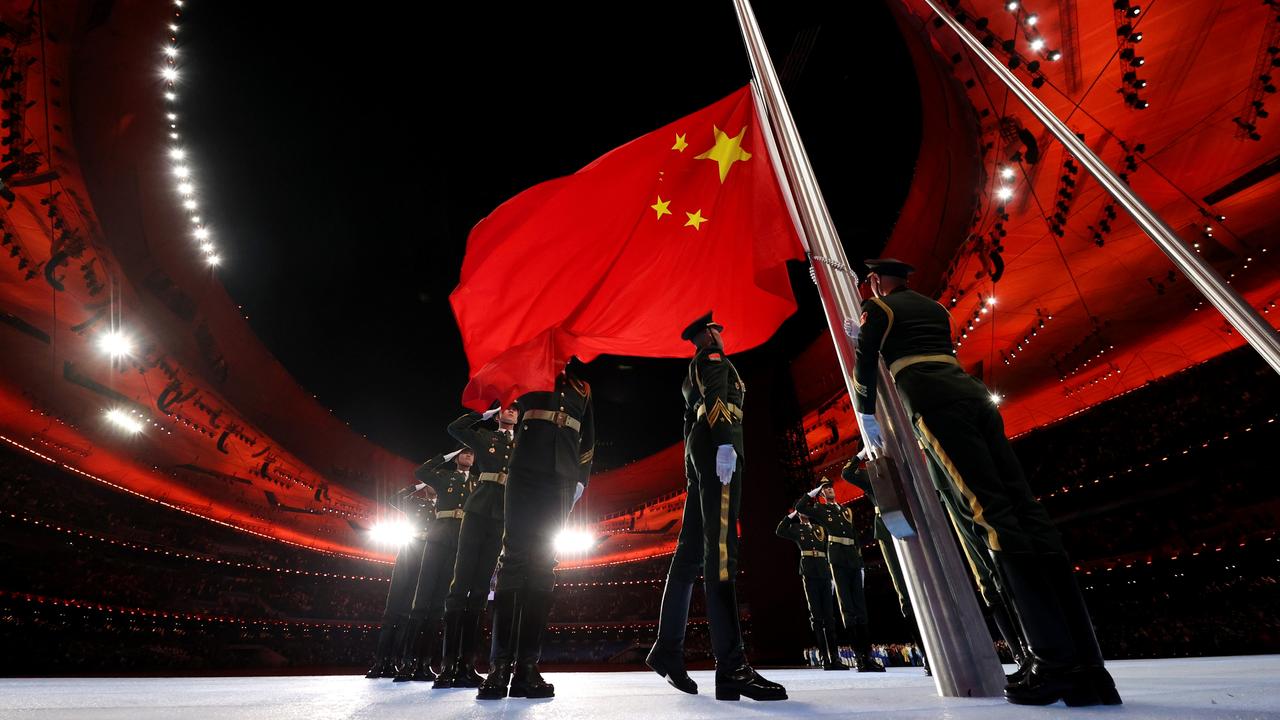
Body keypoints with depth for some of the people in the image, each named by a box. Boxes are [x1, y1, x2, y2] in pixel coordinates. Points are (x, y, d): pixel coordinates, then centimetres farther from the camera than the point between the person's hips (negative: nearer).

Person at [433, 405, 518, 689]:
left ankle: (467, 664, 4)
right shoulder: (484, 436, 15)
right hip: (479, 511, -1)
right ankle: (448, 663, -4)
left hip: (505, 517, 1)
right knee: (461, 582, -7)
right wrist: (486, 411, 7)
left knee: (481, 587, 2)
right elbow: (454, 428, 3)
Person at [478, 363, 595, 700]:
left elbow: (588, 437, 17)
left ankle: (527, 665, 2)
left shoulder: (583, 388, 19)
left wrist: (582, 478, 9)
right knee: (514, 557, -7)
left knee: (543, 564, 0)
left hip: (562, 477, 2)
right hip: (527, 469, -2)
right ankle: (500, 664, -2)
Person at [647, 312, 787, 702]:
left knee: (690, 551, 5)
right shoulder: (713, 357, 6)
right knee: (720, 549, -18)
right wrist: (724, 441, -26)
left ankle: (667, 650, 9)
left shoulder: (694, 374, 32)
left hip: (700, 450, 10)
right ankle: (732, 668, -21)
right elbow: (715, 396, -13)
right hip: (716, 446, -10)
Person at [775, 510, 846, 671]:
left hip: (824, 573, 3)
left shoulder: (819, 527, 19)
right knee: (816, 616, -2)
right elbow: (780, 531, -5)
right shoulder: (796, 528, 12)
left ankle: (835, 658, 5)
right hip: (808, 573, -3)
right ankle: (824, 658, 0)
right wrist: (792, 515, -2)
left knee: (829, 615, 3)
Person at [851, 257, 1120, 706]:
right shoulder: (936, 308, 31)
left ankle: (1055, 663, -17)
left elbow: (866, 369, 9)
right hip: (973, 393, 7)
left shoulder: (878, 309, 10)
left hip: (934, 402, -7)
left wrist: (867, 418, 22)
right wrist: (867, 337, 52)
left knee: (991, 514, -14)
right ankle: (1086, 665, -3)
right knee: (1025, 510, -2)